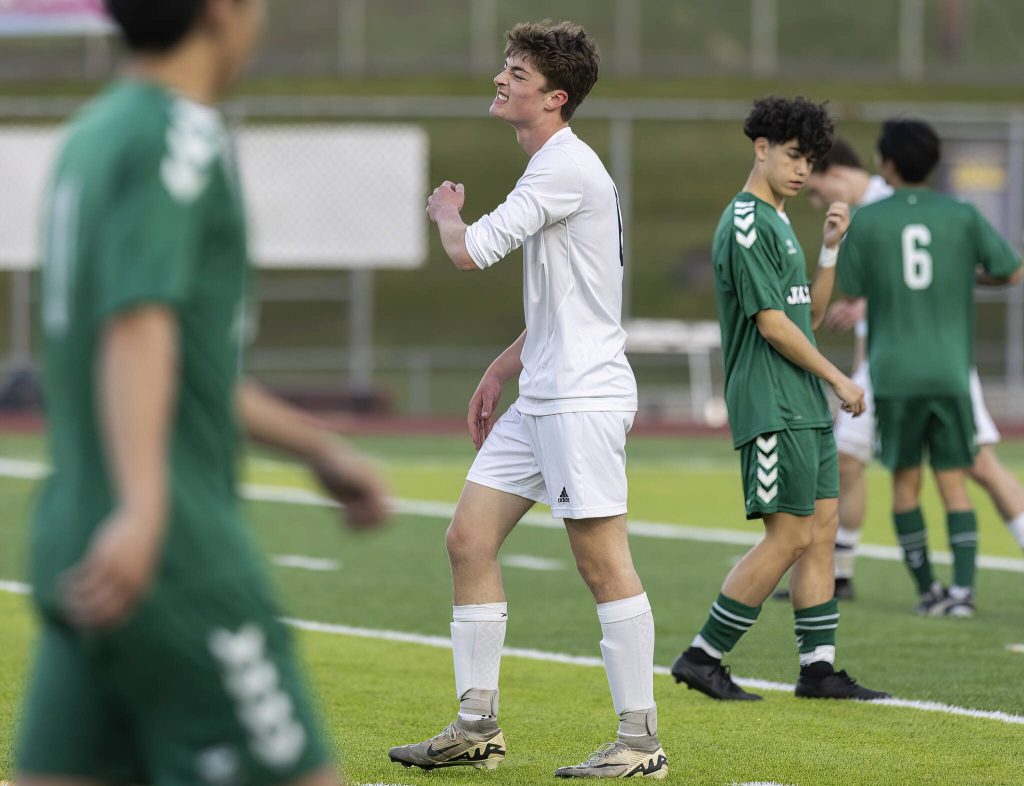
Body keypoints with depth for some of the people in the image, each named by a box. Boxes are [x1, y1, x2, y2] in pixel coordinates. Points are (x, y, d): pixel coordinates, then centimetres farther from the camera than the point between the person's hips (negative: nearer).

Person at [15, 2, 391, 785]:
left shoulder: (96, 134, 18)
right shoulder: (181, 138, -10)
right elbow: (137, 327, -25)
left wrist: (318, 447, 33)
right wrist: (143, 508, -37)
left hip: (77, 537, 9)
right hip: (177, 555, -9)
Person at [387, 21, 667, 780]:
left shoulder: (567, 166, -14)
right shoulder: (552, 167, 18)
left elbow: (472, 251, -19)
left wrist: (447, 214, 3)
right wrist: (501, 371, 25)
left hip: (584, 397, -10)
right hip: (540, 398, 10)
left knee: (603, 561, -8)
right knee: (469, 539, 8)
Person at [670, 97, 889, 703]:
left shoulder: (778, 223, 19)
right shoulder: (746, 225, -12)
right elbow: (771, 323, -17)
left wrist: (832, 248, 9)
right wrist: (839, 379, -10)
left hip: (807, 408, 10)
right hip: (773, 408, -10)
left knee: (822, 532, 7)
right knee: (788, 537, -9)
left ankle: (819, 666, 9)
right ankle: (704, 657, -4)